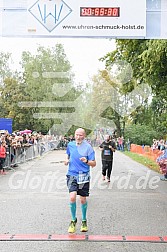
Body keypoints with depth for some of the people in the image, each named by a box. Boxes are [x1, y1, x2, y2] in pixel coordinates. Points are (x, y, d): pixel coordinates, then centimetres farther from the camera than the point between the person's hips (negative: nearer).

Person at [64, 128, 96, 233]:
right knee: (72, 197, -16)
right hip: (72, 175, 1)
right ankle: (73, 220, 7)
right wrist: (67, 160, 5)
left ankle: (84, 221, 30)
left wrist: (86, 161, -26)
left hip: (84, 176, -1)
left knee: (83, 199, 6)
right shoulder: (70, 145, 4)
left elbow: (94, 164, -7)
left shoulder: (88, 147, -7)